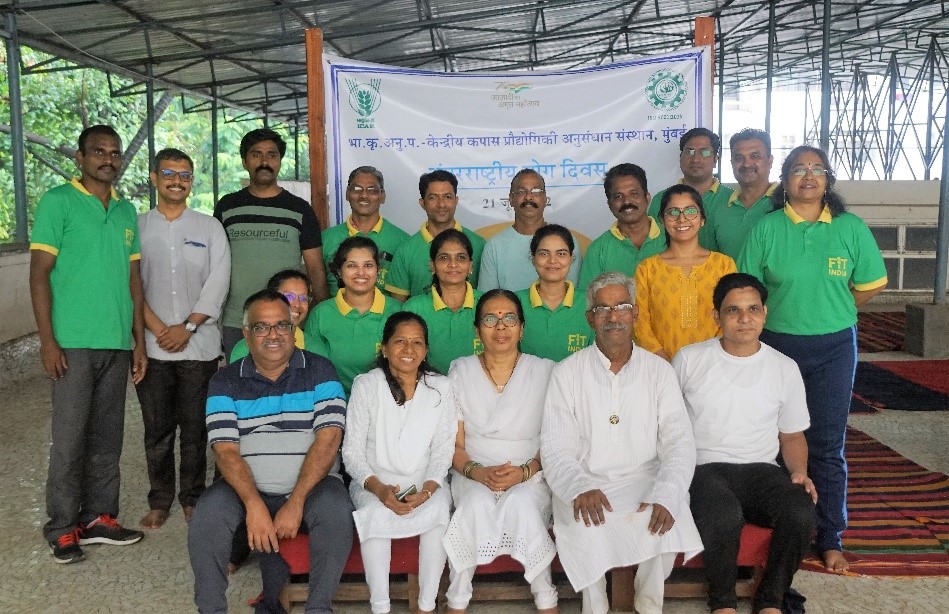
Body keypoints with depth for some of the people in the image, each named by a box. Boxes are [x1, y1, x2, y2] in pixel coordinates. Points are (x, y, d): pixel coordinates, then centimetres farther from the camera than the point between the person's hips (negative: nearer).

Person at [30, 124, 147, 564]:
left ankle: (99, 517, 22)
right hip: (73, 342, -5)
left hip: (118, 344, 5)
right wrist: (47, 340, -12)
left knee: (107, 437, 11)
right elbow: (40, 274, -5)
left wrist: (139, 341, 11)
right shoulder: (57, 202, -2)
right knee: (70, 438, 1)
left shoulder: (126, 211, 13)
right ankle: (63, 528, 13)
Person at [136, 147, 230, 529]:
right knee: (157, 428, 7)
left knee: (195, 428, 5)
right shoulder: (137, 227, 6)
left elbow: (217, 284, -2)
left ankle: (192, 497, 19)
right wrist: (159, 329, -10)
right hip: (152, 347, 1)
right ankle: (160, 500, 20)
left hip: (199, 346, 0)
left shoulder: (210, 227, 6)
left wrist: (187, 327, -10)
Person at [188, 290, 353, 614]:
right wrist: (254, 504, -22)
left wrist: (295, 503, -18)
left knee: (336, 510, -31)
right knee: (206, 515, -26)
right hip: (247, 487, 2)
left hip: (310, 485, -1)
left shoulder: (319, 371, 2)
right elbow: (225, 450, -5)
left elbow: (328, 438, -9)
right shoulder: (226, 381, 6)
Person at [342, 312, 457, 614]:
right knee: (376, 512, -31)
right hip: (374, 483, -1)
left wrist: (426, 490, -18)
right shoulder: (366, 385, -1)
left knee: (438, 510, -29)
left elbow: (443, 452, 0)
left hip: (426, 484, 1)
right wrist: (379, 489, -19)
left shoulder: (441, 388, 2)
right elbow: (352, 451, -3)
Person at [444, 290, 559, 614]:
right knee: (477, 504, -32)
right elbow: (454, 444, 3)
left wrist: (525, 471, -17)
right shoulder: (461, 372, 5)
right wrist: (478, 472, -17)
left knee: (522, 504, -32)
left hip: (531, 475, 0)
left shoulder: (545, 372, 2)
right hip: (473, 473, 1)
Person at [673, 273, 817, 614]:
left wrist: (799, 472, -2)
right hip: (704, 468, -2)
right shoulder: (688, 359, 3)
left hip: (761, 470, 3)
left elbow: (792, 435, 18)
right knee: (723, 518, -35)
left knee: (801, 513, -28)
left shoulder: (784, 368, 10)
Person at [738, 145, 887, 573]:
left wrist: (830, 313, 5)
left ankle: (830, 537, 20)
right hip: (777, 344, 0)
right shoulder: (766, 228, -4)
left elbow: (871, 285, 7)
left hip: (833, 348, 0)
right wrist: (788, 313, -3)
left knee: (827, 445, 6)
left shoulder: (852, 228, -1)